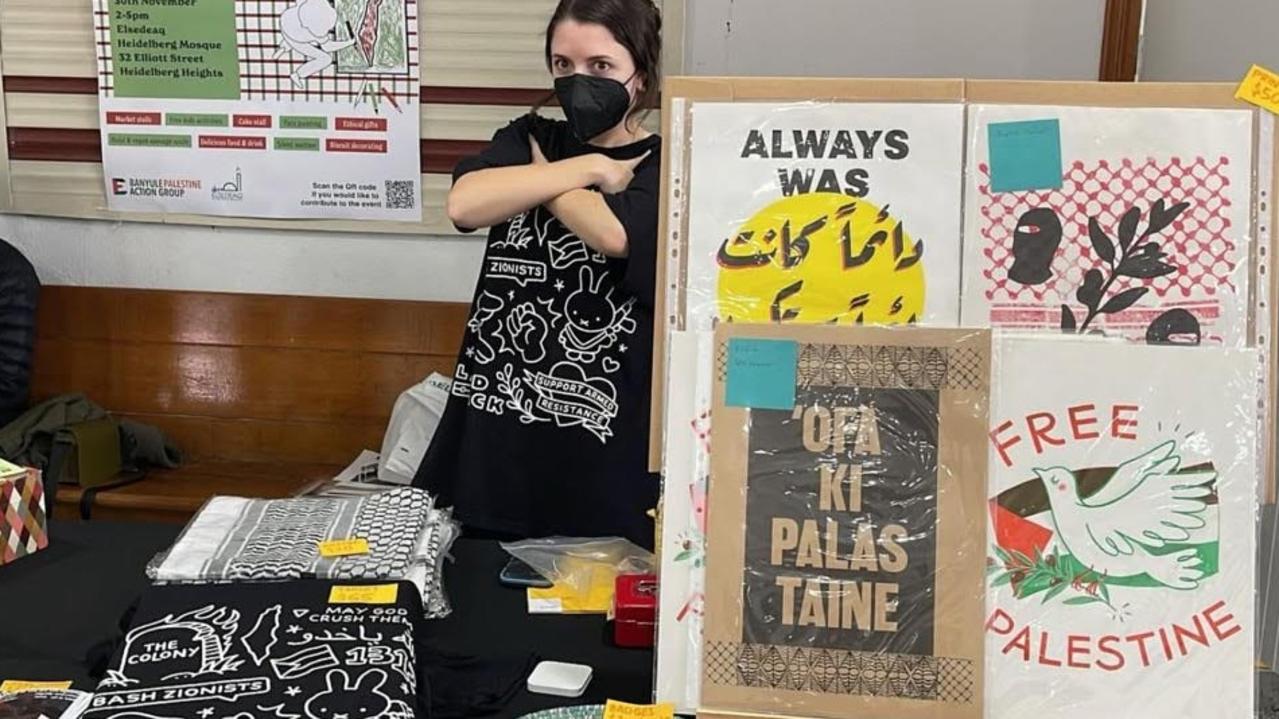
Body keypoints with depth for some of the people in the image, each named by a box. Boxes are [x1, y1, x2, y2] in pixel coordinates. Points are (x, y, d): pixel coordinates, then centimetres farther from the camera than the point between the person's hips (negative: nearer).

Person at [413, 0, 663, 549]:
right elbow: (465, 204, -9)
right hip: (493, 424, 4)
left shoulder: (666, 170, -1)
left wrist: (538, 174, -5)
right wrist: (589, 167, -7)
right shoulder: (529, 140, 12)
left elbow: (612, 232, -23)